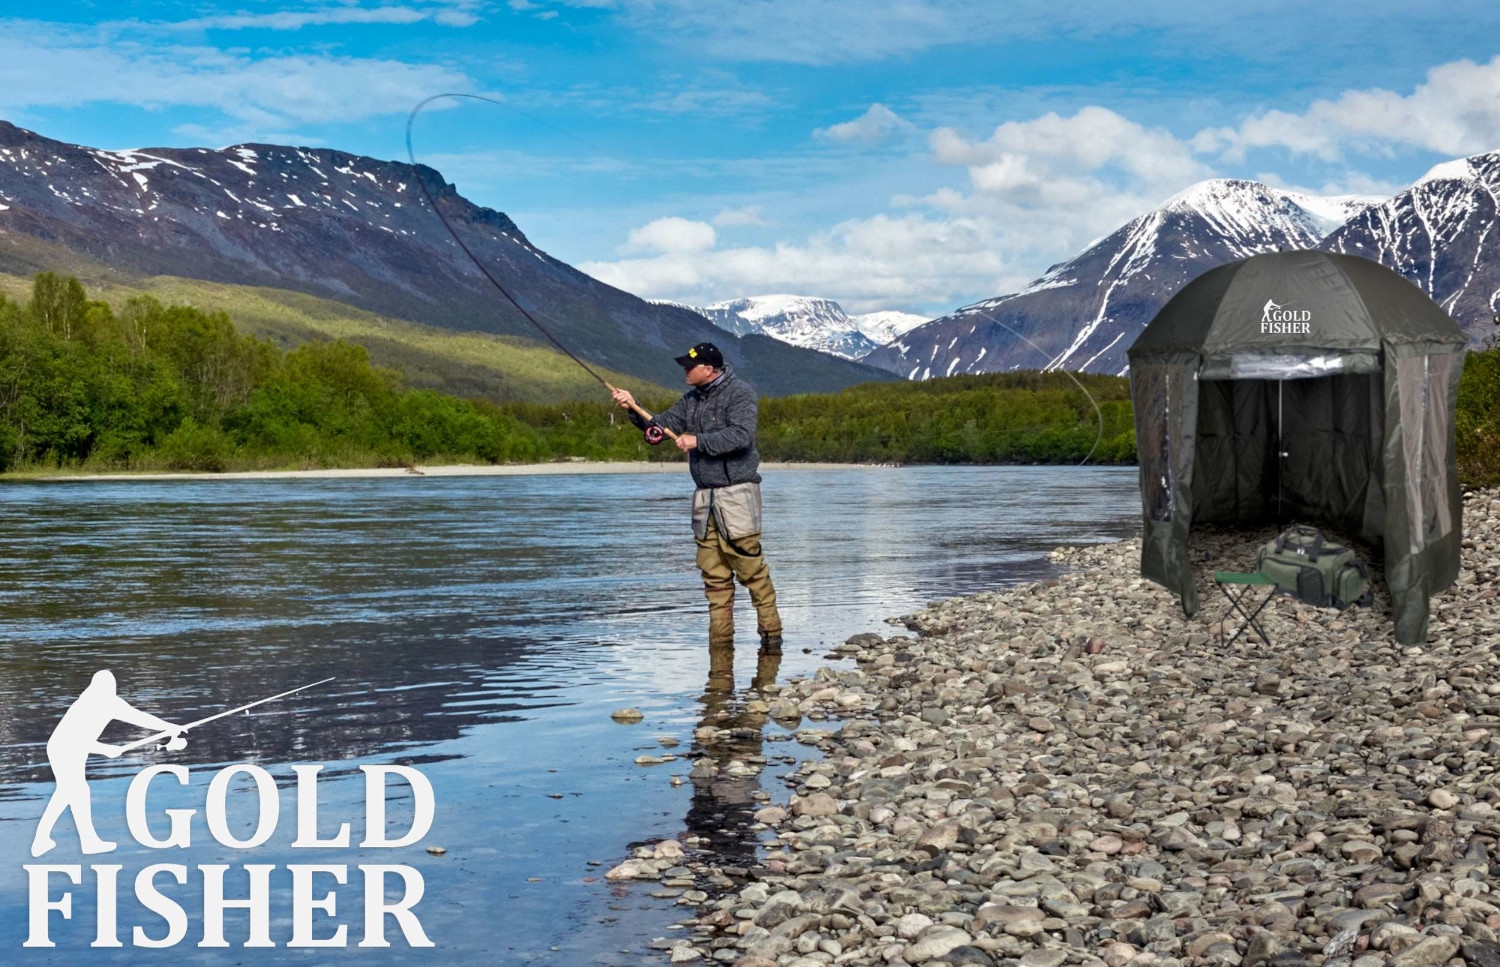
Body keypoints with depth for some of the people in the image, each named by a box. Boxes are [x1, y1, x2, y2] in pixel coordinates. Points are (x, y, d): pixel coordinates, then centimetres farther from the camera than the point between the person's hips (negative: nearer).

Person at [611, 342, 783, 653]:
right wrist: (634, 408, -2)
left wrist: (698, 441, -19)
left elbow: (741, 435, -20)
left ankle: (771, 632, -1)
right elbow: (662, 425, 13)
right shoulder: (691, 399, 16)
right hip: (704, 497, 7)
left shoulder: (739, 393, -7)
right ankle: (720, 637, 10)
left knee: (751, 568, -9)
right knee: (714, 574, 6)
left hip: (736, 492, -7)